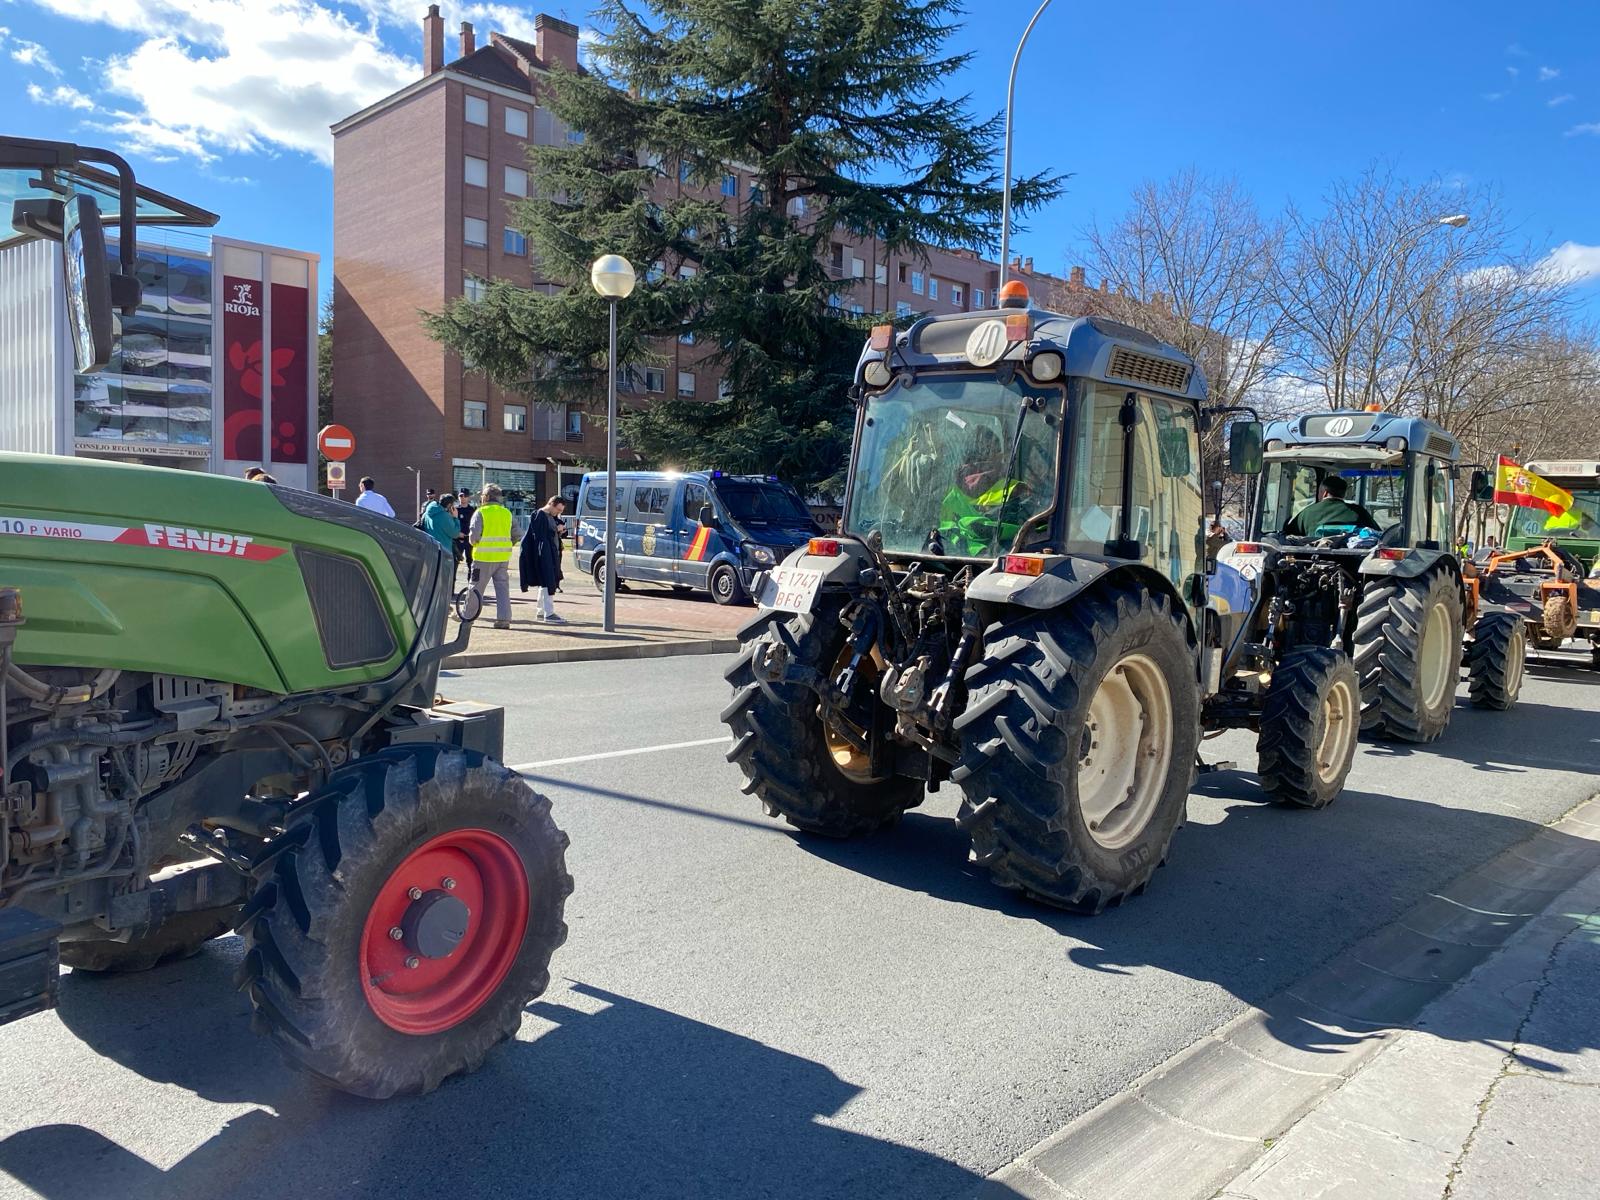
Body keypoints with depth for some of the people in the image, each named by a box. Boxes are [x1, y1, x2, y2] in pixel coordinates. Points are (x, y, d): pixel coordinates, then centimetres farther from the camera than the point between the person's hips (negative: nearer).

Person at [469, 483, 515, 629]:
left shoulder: (480, 513, -8)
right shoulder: (507, 513, 8)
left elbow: (473, 536, -12)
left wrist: (472, 540, 9)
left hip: (484, 557, -4)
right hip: (503, 557, 4)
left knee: (476, 588, 8)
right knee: (503, 588, 4)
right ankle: (504, 618, -2)